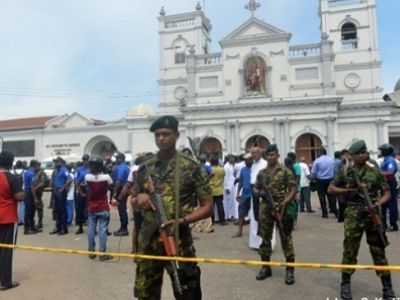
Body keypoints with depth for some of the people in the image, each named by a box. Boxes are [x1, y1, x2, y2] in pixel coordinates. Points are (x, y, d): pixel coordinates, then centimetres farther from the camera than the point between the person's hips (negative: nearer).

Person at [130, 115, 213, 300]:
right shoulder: (145, 168, 6)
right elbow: (133, 203, 16)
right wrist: (139, 197, -8)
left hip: (179, 242, -4)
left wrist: (182, 220, -19)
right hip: (148, 241, 4)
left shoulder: (192, 167, -6)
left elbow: (208, 207, -5)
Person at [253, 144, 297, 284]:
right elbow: (255, 188, 17)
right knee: (265, 238, 11)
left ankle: (290, 269, 13)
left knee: (286, 239, 2)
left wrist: (284, 203, -17)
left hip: (281, 208, -4)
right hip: (265, 209, 4)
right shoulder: (261, 173, 9)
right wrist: (260, 193, -6)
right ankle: (265, 267, 24)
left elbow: (293, 190, -6)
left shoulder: (285, 171, -4)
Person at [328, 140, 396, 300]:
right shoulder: (345, 171, 1)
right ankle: (345, 284, 20)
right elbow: (331, 189, 4)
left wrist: (379, 203, -16)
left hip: (373, 215, 1)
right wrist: (350, 191, -10)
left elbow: (386, 193, 4)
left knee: (379, 251, 9)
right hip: (353, 216, -1)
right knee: (349, 250, 5)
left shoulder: (375, 171, 2)